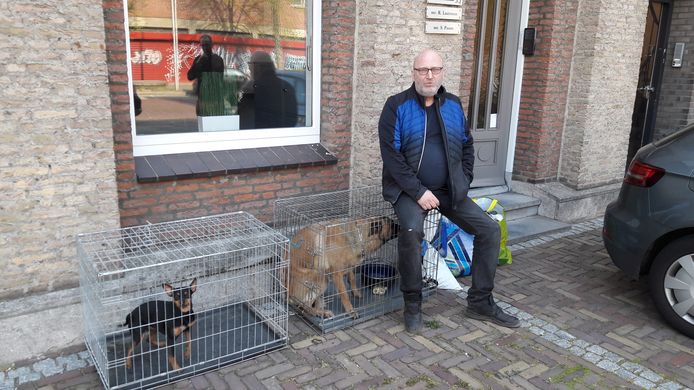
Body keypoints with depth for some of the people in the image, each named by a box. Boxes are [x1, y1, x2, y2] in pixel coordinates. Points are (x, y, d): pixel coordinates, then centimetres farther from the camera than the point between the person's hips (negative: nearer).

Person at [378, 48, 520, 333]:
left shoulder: (453, 104, 9)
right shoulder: (397, 106, -7)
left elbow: (466, 145, 18)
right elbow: (390, 154, -13)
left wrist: (464, 182, 4)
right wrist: (418, 192, -19)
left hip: (449, 190, 6)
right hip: (409, 189, -5)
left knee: (489, 229, -2)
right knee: (411, 230, -34)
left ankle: (480, 302, 13)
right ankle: (412, 305, -12)